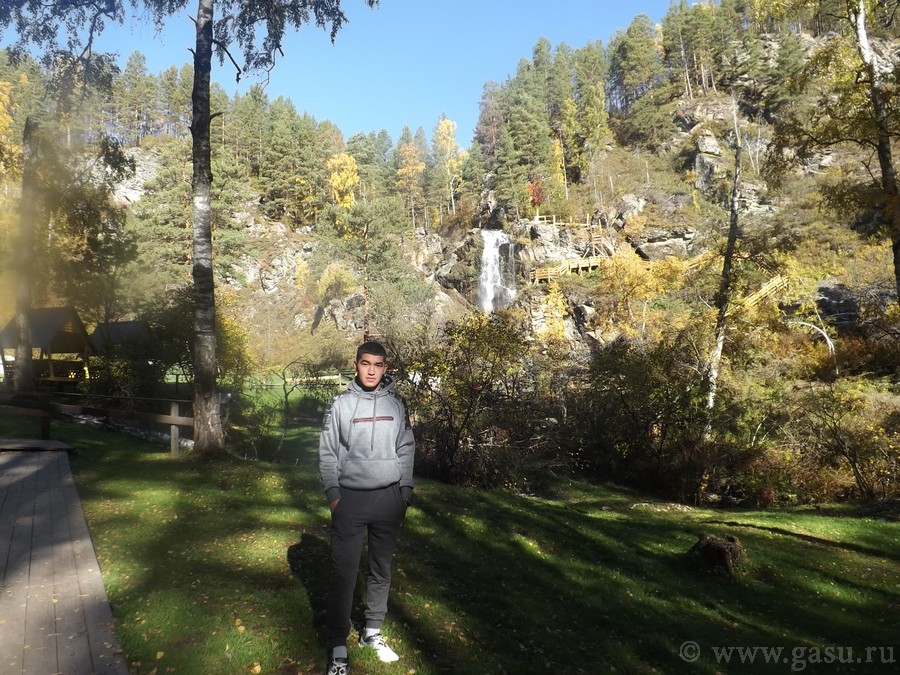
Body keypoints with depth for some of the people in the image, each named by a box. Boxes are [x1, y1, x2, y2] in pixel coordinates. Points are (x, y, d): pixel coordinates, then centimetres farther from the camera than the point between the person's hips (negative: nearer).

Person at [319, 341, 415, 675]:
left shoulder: (397, 403, 3)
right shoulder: (341, 403, -3)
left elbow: (406, 449, 7)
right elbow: (327, 453, -1)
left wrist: (405, 490, 3)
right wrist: (333, 494, -7)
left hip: (389, 498, 3)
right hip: (350, 498, -2)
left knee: (381, 569, 13)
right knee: (343, 573, 0)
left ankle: (372, 632, 29)